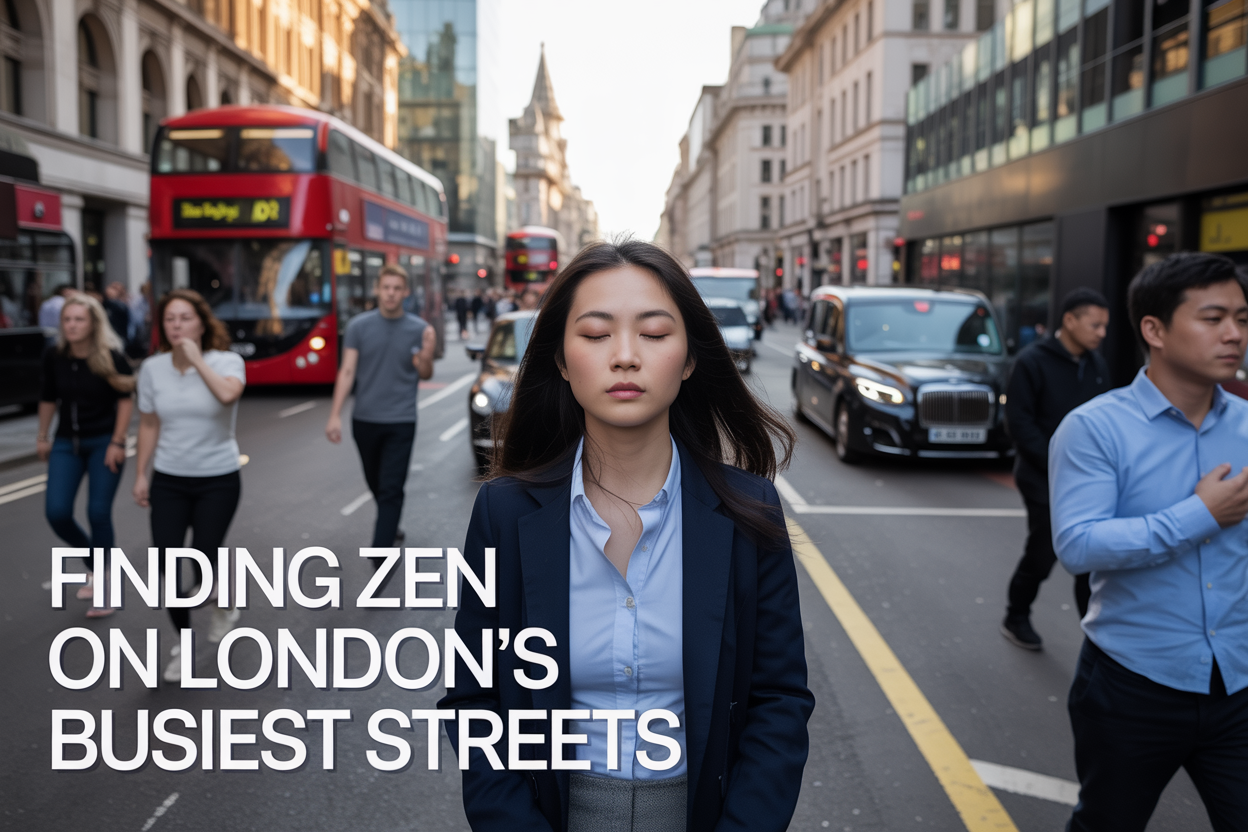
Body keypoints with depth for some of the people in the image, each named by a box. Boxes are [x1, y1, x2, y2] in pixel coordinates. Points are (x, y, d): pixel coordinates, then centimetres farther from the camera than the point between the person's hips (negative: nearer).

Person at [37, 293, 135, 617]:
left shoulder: (111, 357, -13)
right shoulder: (54, 356, -2)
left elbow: (126, 398, -6)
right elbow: (48, 398, 11)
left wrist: (117, 442, -9)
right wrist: (42, 437, 16)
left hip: (103, 443, -3)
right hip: (66, 443, 4)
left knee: (98, 514, -4)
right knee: (56, 513, -4)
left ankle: (99, 573, 9)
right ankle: (95, 560, 24)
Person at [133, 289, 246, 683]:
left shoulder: (227, 362, -10)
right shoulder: (152, 368, 0)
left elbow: (228, 394, -34)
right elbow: (149, 425, 9)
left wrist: (196, 358, -25)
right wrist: (140, 475, 9)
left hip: (218, 481, -3)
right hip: (168, 481, 3)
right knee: (166, 564, 0)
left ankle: (225, 607, 33)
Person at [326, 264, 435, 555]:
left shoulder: (418, 329, -3)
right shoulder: (358, 326, -1)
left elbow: (425, 374, 4)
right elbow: (347, 372, -2)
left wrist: (427, 355, -20)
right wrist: (335, 415, -10)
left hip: (401, 422, -2)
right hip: (365, 419, 2)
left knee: (391, 489, -8)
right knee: (375, 484, 18)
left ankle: (380, 552, -8)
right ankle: (390, 525, 42)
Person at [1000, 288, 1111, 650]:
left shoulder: (1097, 365, 7)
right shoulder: (1033, 361, -10)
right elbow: (1019, 422, -13)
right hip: (1044, 482, -5)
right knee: (1043, 553, 3)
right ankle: (1016, 620, 23)